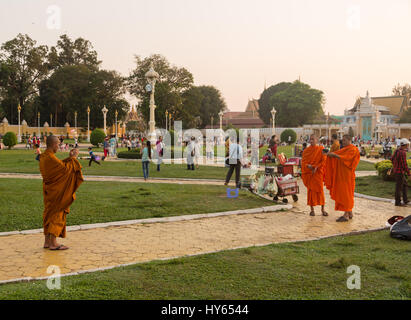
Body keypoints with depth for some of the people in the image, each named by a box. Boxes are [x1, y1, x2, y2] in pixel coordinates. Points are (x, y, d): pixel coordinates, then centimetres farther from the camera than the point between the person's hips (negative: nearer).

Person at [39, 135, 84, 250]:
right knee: (57, 215, -2)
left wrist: (69, 157, 10)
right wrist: (73, 158, -8)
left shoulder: (44, 156, 8)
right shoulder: (50, 157, -22)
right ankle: (53, 243, 1)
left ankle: (47, 241, 20)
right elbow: (65, 169, -20)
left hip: (48, 190, 9)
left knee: (49, 215, 14)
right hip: (56, 191, -9)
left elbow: (59, 165, 14)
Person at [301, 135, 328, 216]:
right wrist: (308, 165, -17)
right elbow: (303, 161, 3)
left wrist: (316, 167, -16)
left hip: (318, 172, -2)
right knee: (310, 190, 3)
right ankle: (312, 209, 10)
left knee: (320, 190, -2)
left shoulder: (321, 149, 0)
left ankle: (322, 209, 7)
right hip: (308, 172, 2)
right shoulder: (306, 150, 5)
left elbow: (323, 160, -5)